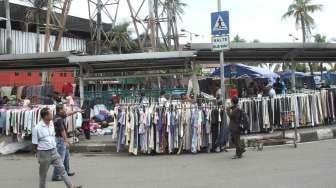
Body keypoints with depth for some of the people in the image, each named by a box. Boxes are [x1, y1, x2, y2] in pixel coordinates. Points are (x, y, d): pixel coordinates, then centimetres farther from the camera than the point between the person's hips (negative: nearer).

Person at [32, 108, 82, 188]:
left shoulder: (52, 124, 5)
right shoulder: (37, 128, -15)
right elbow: (34, 144, -10)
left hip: (54, 151, 6)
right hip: (44, 153, -6)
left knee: (62, 169, 3)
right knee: (43, 175, 10)